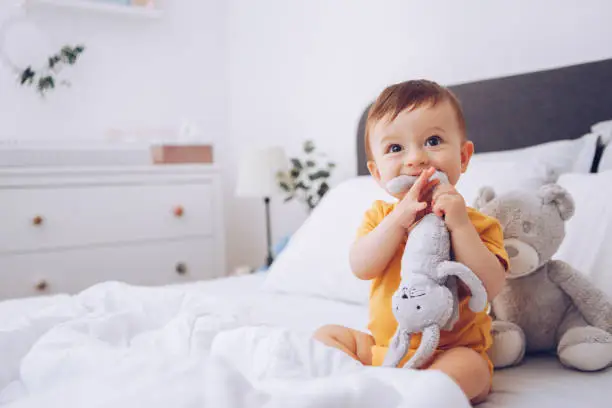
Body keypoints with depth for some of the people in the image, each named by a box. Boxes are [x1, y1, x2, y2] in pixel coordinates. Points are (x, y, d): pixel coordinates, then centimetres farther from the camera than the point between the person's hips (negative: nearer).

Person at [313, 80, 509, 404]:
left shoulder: (478, 224, -5)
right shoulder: (382, 215, 4)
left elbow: (490, 288, -20)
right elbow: (361, 267, -13)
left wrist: (459, 225, -26)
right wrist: (399, 219, -24)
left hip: (449, 351, -4)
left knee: (469, 368, -33)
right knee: (326, 335, -3)